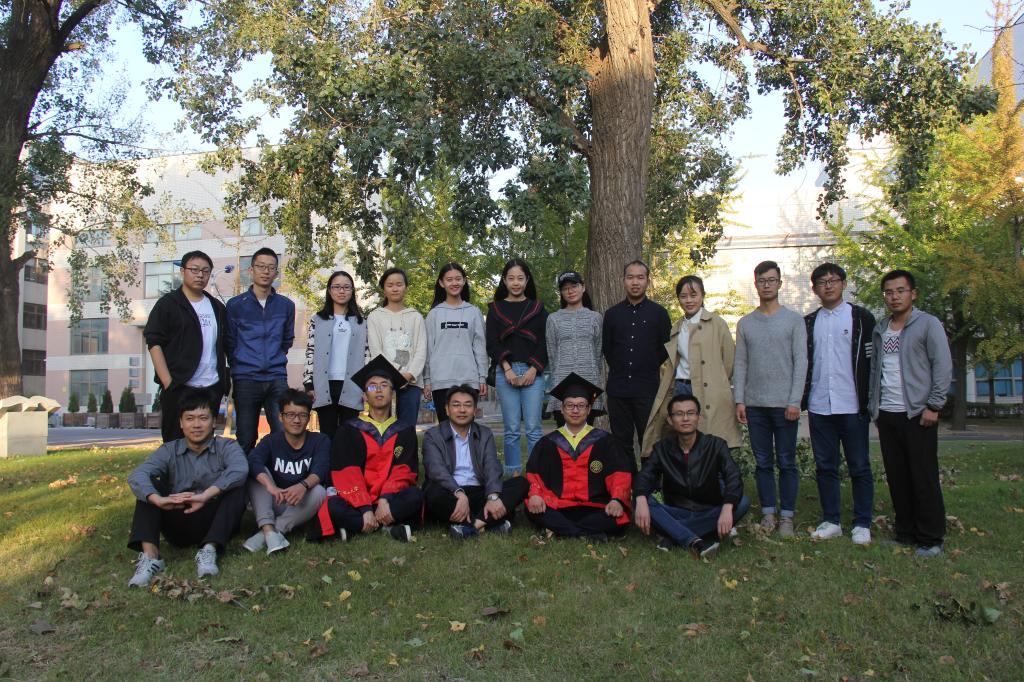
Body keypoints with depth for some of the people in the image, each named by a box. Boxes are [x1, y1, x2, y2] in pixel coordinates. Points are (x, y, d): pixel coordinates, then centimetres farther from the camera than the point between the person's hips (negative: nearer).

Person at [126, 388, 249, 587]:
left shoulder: (226, 447, -2)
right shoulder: (169, 451, 4)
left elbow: (239, 469, -27)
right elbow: (136, 476, -16)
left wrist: (205, 496, -38)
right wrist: (158, 499, -38)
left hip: (215, 524, -2)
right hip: (179, 528, 2)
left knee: (236, 486, -24)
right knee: (149, 484, -14)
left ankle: (209, 550, -33)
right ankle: (149, 555, -29)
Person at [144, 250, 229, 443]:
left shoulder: (217, 307, 15)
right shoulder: (167, 304, 1)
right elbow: (154, 343, -5)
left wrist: (226, 380, 8)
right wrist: (168, 382, -13)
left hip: (212, 387, 4)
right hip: (179, 388, -4)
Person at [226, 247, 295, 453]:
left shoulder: (286, 305, 8)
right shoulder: (236, 305, 3)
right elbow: (229, 343, 8)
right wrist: (240, 366, 11)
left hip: (277, 379, 1)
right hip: (246, 380, -1)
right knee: (246, 439, 5)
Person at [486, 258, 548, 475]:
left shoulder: (537, 308, 12)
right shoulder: (495, 308, 11)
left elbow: (544, 342, 6)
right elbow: (492, 343, 4)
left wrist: (533, 369, -6)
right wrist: (507, 369, -8)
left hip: (533, 371, 0)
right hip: (505, 372, 0)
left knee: (533, 428, -3)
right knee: (511, 429, 1)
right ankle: (514, 474, 6)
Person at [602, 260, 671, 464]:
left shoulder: (659, 313, 2)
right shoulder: (612, 313, 8)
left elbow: (666, 348, 6)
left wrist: (650, 369, 5)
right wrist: (619, 369, 13)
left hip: (647, 388, -2)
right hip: (618, 388, 2)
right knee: (621, 443, 7)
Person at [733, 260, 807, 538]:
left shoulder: (794, 320, 3)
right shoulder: (745, 323, 11)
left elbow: (801, 362, -2)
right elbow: (740, 364, 9)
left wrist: (795, 401, -10)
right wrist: (739, 400, 1)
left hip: (784, 404, -2)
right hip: (755, 404, 3)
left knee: (787, 462, 2)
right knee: (763, 462, 8)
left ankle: (786, 516, 11)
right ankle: (768, 513, 16)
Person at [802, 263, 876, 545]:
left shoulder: (861, 317, 2)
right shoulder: (808, 322, 12)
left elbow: (873, 360, 0)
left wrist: (870, 400, -6)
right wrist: (801, 400, 6)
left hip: (851, 406, -3)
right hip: (819, 406, 3)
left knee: (860, 467, 3)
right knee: (825, 466, 8)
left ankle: (862, 524, 12)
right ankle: (831, 521, 16)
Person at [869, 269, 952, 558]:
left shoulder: (928, 324, -3)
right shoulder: (880, 329, 14)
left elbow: (943, 367, -7)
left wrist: (933, 406, -12)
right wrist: (873, 406, 12)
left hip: (917, 413, -5)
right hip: (887, 414, 5)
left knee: (924, 478, -1)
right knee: (897, 478, 9)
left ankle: (931, 539, 8)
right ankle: (905, 532, 19)